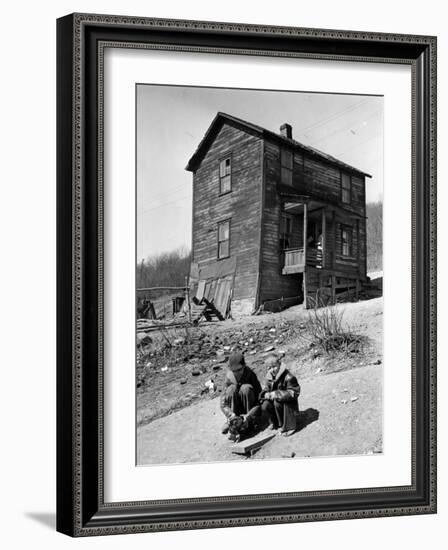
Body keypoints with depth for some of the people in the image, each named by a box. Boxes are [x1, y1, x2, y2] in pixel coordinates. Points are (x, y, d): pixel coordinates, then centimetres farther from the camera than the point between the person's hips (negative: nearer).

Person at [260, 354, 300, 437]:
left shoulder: (288, 377, -19)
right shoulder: (268, 377, 1)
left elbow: (294, 393, -23)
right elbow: (264, 390, 6)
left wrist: (277, 394, -31)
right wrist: (266, 394, -22)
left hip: (288, 404, -6)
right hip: (273, 401, 6)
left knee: (277, 402, -34)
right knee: (264, 406, -22)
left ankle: (284, 426, -17)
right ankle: (274, 422, 7)